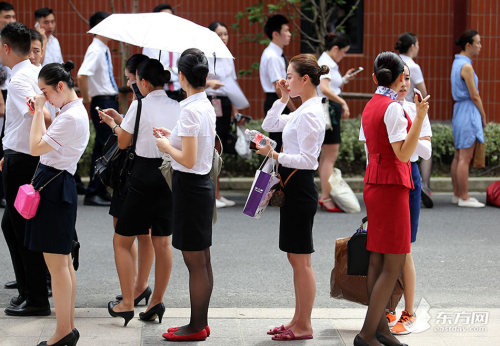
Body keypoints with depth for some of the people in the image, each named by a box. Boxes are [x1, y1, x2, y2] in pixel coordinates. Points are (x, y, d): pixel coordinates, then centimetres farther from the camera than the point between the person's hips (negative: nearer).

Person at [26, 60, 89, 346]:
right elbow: (47, 144, 18)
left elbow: (36, 147, -20)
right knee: (64, 262, 14)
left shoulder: (72, 118, -18)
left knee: (57, 263, -5)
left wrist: (39, 111, -13)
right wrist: (40, 113, 10)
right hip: (59, 185, 11)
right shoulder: (74, 111, 14)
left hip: (55, 187, -11)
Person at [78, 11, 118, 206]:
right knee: (105, 148, -8)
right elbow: (82, 75, -29)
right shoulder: (95, 50, -16)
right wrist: (86, 99, -19)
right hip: (102, 103, -9)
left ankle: (101, 191, 21)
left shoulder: (105, 50, 13)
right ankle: (93, 194, -4)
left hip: (110, 101, 9)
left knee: (103, 148, 13)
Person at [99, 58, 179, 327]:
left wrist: (112, 123, 21)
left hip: (144, 176, -5)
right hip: (171, 176, 5)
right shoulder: (178, 107, 3)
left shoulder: (139, 106, -9)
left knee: (122, 241, 7)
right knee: (162, 242, 12)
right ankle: (157, 302, 11)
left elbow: (123, 142, 1)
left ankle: (127, 303, 3)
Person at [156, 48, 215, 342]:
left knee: (195, 262, 0)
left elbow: (188, 160, -23)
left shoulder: (191, 110, -20)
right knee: (202, 260, 15)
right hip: (203, 184, 9)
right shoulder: (207, 106, 6)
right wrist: (173, 136, 18)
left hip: (190, 186, -9)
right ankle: (201, 323, 25)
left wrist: (166, 146, -7)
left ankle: (196, 328, 9)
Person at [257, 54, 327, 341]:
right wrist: (284, 99, 11)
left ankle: (304, 327, 4)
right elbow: (270, 124, 22)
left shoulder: (310, 113, -18)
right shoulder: (304, 110, 13)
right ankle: (299, 320, 23)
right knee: (296, 259, 15)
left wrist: (276, 156, -27)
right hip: (294, 187, 11)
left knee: (301, 261, -3)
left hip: (300, 189, -11)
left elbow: (307, 159, -22)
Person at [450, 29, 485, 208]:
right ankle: (464, 198, -3)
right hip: (468, 112, -10)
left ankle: (457, 194, 18)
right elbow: (474, 95, -14)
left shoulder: (457, 63, 13)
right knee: (465, 158, -6)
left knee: (458, 156, 12)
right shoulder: (466, 66, -16)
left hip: (459, 110, 10)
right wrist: (483, 117, -3)